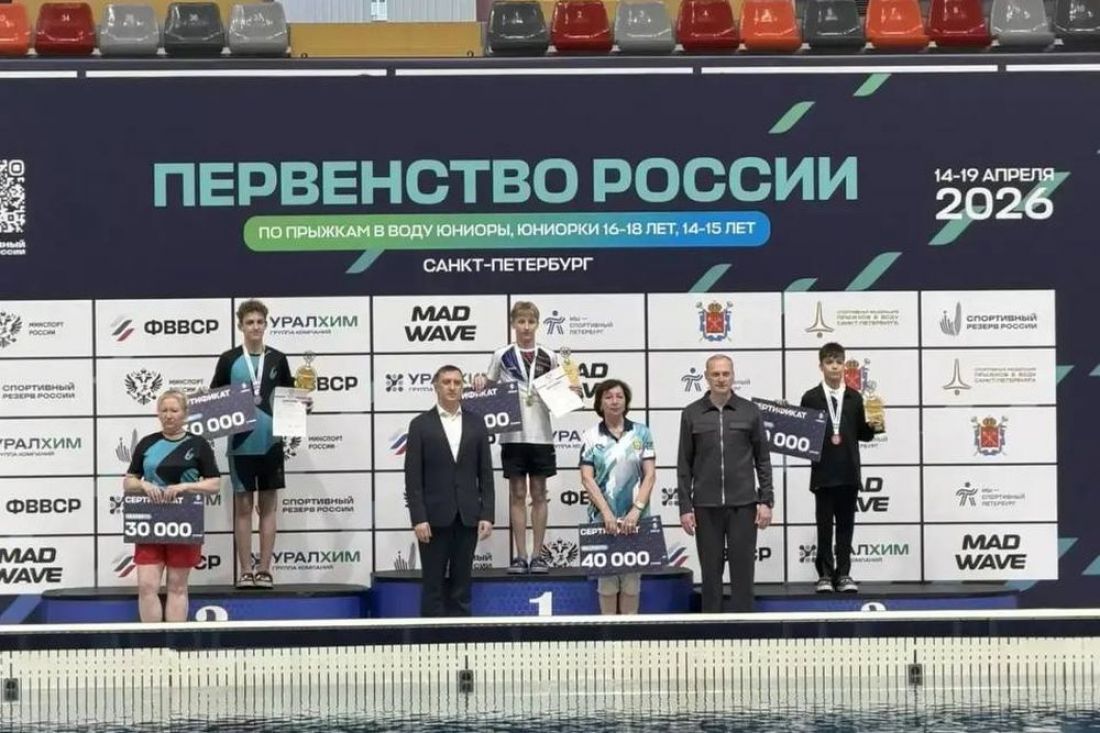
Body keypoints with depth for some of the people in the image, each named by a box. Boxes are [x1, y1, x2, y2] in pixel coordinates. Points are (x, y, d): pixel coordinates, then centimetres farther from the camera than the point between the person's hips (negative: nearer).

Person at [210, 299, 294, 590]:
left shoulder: (277, 360, 6)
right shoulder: (229, 360, 3)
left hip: (270, 442, 1)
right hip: (240, 443, -1)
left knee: (268, 505, 5)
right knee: (242, 505, 3)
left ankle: (264, 570, 10)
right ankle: (245, 571, 7)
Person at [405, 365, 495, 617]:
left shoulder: (476, 424, 9)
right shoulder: (420, 425, 1)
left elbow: (485, 474, 8)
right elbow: (413, 477, -3)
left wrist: (487, 514, 0)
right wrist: (418, 518, -11)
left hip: (467, 517, 2)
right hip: (434, 517, -2)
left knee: (461, 586, 5)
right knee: (433, 586, 0)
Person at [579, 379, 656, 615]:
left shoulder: (641, 433, 4)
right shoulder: (591, 436, 2)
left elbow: (649, 475, 0)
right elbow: (587, 478, -3)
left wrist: (636, 510, -11)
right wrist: (606, 513, -12)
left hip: (635, 517, 1)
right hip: (602, 517, -1)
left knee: (632, 577, 4)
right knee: (606, 577, 2)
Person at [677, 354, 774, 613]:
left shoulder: (749, 411, 3)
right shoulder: (691, 414, 3)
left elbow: (763, 459, 5)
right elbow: (684, 464, 4)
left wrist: (766, 501, -1)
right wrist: (685, 507, -1)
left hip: (743, 505, 0)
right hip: (707, 506, 0)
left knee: (743, 570, 1)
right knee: (710, 572, 5)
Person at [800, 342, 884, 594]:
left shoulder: (854, 398, 8)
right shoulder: (811, 398, 1)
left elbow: (861, 433, 10)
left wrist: (873, 428, -8)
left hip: (849, 472, 2)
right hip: (823, 472, -2)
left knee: (846, 524, 5)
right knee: (824, 525, 2)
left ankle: (843, 574, 10)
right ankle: (825, 575, 8)